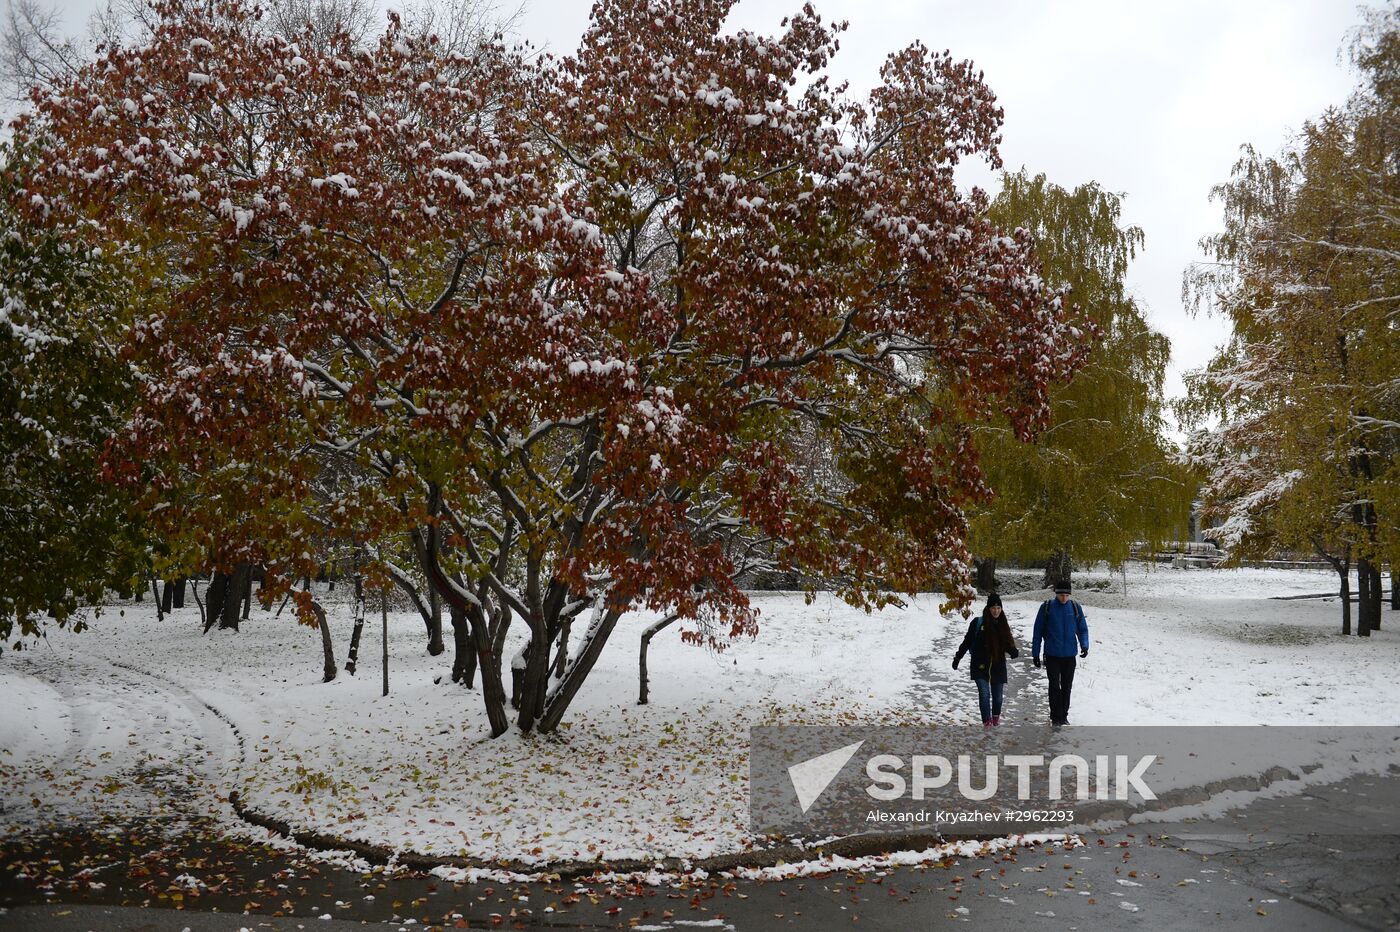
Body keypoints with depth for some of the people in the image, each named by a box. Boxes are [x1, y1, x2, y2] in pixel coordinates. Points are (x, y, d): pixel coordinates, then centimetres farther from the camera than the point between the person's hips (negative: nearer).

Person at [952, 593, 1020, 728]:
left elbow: (1008, 644, 8)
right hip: (981, 666, -3)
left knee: (997, 695, 10)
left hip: (998, 666, 3)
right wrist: (957, 657, 2)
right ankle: (987, 721, -4)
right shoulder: (978, 623, -5)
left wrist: (1015, 652, -14)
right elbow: (967, 642, 1)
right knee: (984, 693, -13)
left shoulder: (1003, 625, 6)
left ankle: (996, 716, 35)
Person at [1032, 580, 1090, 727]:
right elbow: (1038, 631, 0)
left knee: (1067, 687, 11)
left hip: (1070, 656, 2)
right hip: (1052, 655, -2)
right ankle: (1055, 718, 4)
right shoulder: (1046, 607, -5)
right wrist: (1035, 654, -1)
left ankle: (1063, 716, 23)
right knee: (1054, 687, -4)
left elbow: (1083, 629, 9)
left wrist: (1084, 645, -10)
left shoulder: (1075, 607, 0)